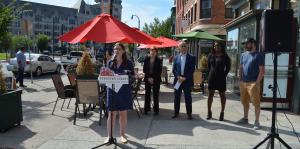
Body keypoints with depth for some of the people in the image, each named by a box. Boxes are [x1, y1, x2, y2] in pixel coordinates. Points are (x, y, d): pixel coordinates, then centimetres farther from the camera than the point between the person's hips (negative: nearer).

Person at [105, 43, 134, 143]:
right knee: (111, 114, 4)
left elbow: (132, 77, -1)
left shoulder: (128, 63, -1)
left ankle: (122, 135, 24)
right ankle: (109, 136, 15)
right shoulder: (111, 63, 6)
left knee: (123, 114, 8)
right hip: (112, 90, 2)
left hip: (124, 92, -1)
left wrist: (128, 74, -20)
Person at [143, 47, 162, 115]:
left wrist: (153, 78, -10)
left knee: (155, 95, 1)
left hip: (156, 80, -2)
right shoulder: (146, 59, 4)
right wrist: (148, 78, -5)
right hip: (147, 79, 2)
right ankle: (146, 109, 14)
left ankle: (156, 110, 9)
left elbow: (159, 71, -3)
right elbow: (144, 69, 5)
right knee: (147, 94, 5)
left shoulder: (159, 60, -2)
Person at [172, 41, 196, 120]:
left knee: (188, 98, 3)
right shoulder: (176, 58, 9)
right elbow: (174, 69, 5)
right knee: (177, 97, 8)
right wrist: (178, 77, -10)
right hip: (178, 80, 2)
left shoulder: (191, 57, 2)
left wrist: (185, 78, -12)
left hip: (187, 80, -2)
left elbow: (192, 70, -4)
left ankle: (189, 113, 14)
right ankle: (176, 113, 19)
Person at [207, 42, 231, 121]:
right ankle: (209, 112, 15)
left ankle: (222, 113, 14)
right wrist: (210, 74, 7)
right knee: (210, 94, 6)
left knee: (222, 95, 6)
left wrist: (224, 75, -4)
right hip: (212, 78, 3)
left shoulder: (225, 56, -1)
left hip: (221, 78, -3)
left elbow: (228, 67, 1)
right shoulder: (211, 56, 8)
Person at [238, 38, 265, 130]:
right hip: (243, 82, 6)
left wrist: (257, 82, -15)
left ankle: (257, 121, 7)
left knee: (256, 102, -1)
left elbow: (262, 70, -8)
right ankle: (245, 118, 26)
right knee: (245, 101, 13)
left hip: (253, 83, -6)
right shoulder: (243, 55, 14)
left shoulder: (258, 55, -4)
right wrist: (240, 80, 9)